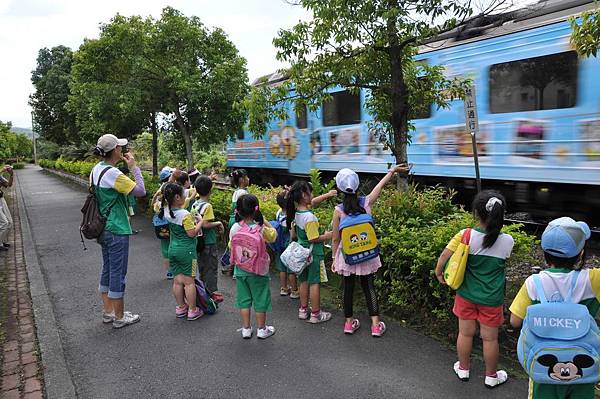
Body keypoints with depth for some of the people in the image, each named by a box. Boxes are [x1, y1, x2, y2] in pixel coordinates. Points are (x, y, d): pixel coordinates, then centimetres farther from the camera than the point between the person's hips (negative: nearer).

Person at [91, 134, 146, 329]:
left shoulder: (96, 169, 6)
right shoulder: (113, 174, -22)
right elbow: (141, 191, -21)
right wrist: (134, 167, -14)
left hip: (104, 228, 10)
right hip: (117, 230, -9)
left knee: (107, 270, 17)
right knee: (118, 273, 2)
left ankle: (108, 312, 30)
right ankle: (119, 317, 15)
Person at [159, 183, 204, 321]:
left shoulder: (166, 211, 1)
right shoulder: (185, 215, -20)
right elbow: (192, 233, -18)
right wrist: (200, 222, -6)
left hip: (172, 249, 7)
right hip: (186, 250, -7)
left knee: (177, 281, 14)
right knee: (189, 281, 3)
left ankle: (180, 307, 26)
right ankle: (192, 310, 11)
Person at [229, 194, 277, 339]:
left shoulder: (234, 228, -9)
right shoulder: (260, 228, -19)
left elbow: (231, 247, 2)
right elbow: (273, 235, -1)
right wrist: (264, 220, -1)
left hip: (240, 270, 3)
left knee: (244, 299, 16)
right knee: (260, 299, 12)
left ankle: (246, 329, 25)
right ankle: (262, 329, 24)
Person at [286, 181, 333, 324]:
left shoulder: (295, 213, -1)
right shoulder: (310, 217, -26)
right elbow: (314, 239, -23)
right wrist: (327, 236, -8)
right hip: (313, 254, -8)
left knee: (304, 281, 17)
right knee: (315, 283, 3)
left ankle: (303, 310, 29)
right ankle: (315, 314, 14)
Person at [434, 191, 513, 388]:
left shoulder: (466, 236, -19)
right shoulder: (507, 241, -16)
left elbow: (443, 257, -17)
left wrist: (439, 274, 1)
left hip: (466, 295, 1)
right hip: (491, 299, 0)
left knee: (465, 333, 18)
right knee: (490, 338, 16)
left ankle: (463, 369, 38)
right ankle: (491, 376, 35)